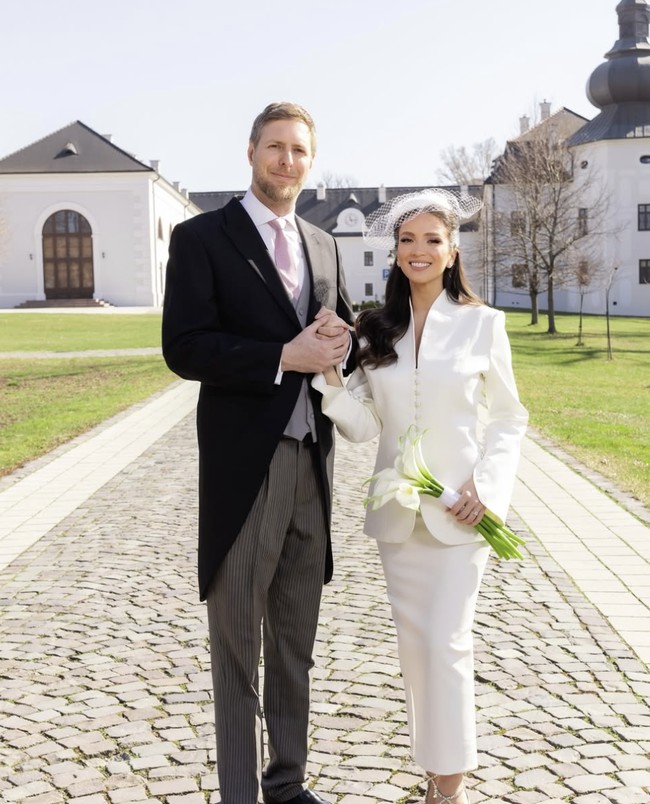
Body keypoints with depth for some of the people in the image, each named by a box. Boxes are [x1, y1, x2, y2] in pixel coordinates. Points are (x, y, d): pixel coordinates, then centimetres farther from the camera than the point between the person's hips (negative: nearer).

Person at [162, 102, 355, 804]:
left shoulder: (323, 246, 14)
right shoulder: (202, 237, -4)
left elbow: (345, 330, 19)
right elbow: (183, 347, -14)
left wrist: (337, 337, -5)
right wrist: (285, 357, -20)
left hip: (311, 463, 6)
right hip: (243, 468, -6)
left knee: (296, 641, 17)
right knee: (238, 645, 5)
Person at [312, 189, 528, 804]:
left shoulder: (482, 323, -3)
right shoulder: (378, 329, 3)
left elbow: (508, 419, 2)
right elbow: (363, 426, 0)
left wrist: (486, 484, -12)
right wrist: (330, 374, -15)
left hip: (458, 510, -3)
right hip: (397, 511, 3)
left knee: (445, 642, -5)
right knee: (413, 642, 11)